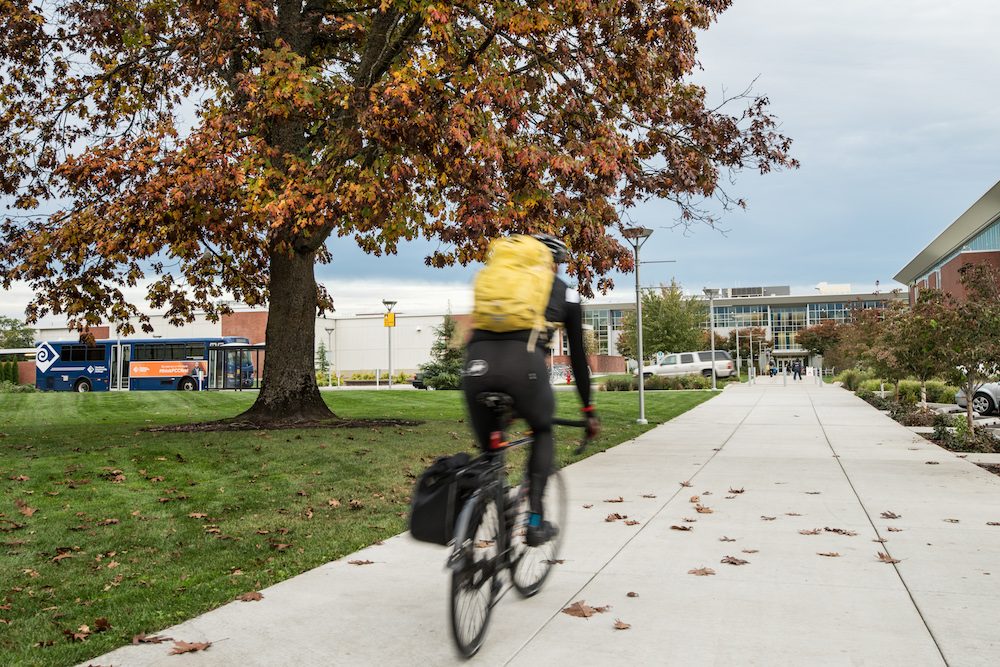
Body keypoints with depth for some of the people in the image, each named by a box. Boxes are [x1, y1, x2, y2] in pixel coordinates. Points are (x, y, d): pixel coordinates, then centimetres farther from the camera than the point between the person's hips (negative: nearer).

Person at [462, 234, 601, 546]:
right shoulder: (565, 293, 26)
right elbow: (577, 356, 30)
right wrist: (588, 410, 38)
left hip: (477, 364, 2)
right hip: (524, 363, -2)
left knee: (489, 449, 22)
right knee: (543, 432, 29)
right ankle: (535, 522, 17)